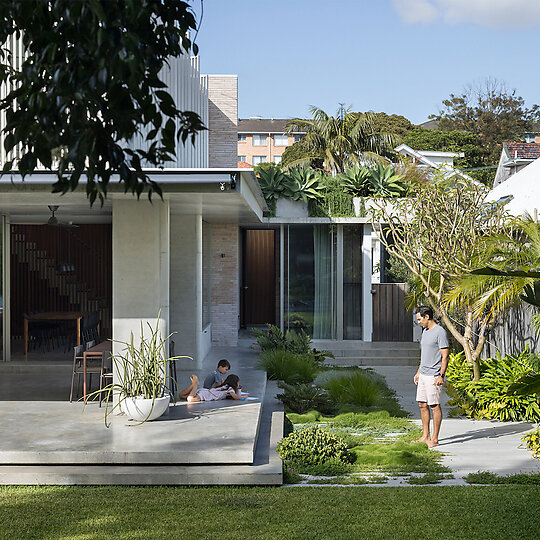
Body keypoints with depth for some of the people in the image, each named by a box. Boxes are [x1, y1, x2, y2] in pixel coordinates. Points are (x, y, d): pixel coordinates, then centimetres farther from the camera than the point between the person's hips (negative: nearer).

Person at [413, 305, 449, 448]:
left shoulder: (440, 332, -12)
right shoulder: (425, 331, 16)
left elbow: (445, 356, -15)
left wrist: (441, 375, -20)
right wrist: (418, 372, 24)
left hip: (434, 376, -9)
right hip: (423, 375, 9)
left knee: (435, 406, -4)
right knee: (422, 404, 10)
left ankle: (434, 438, 1)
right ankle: (425, 436, 17)